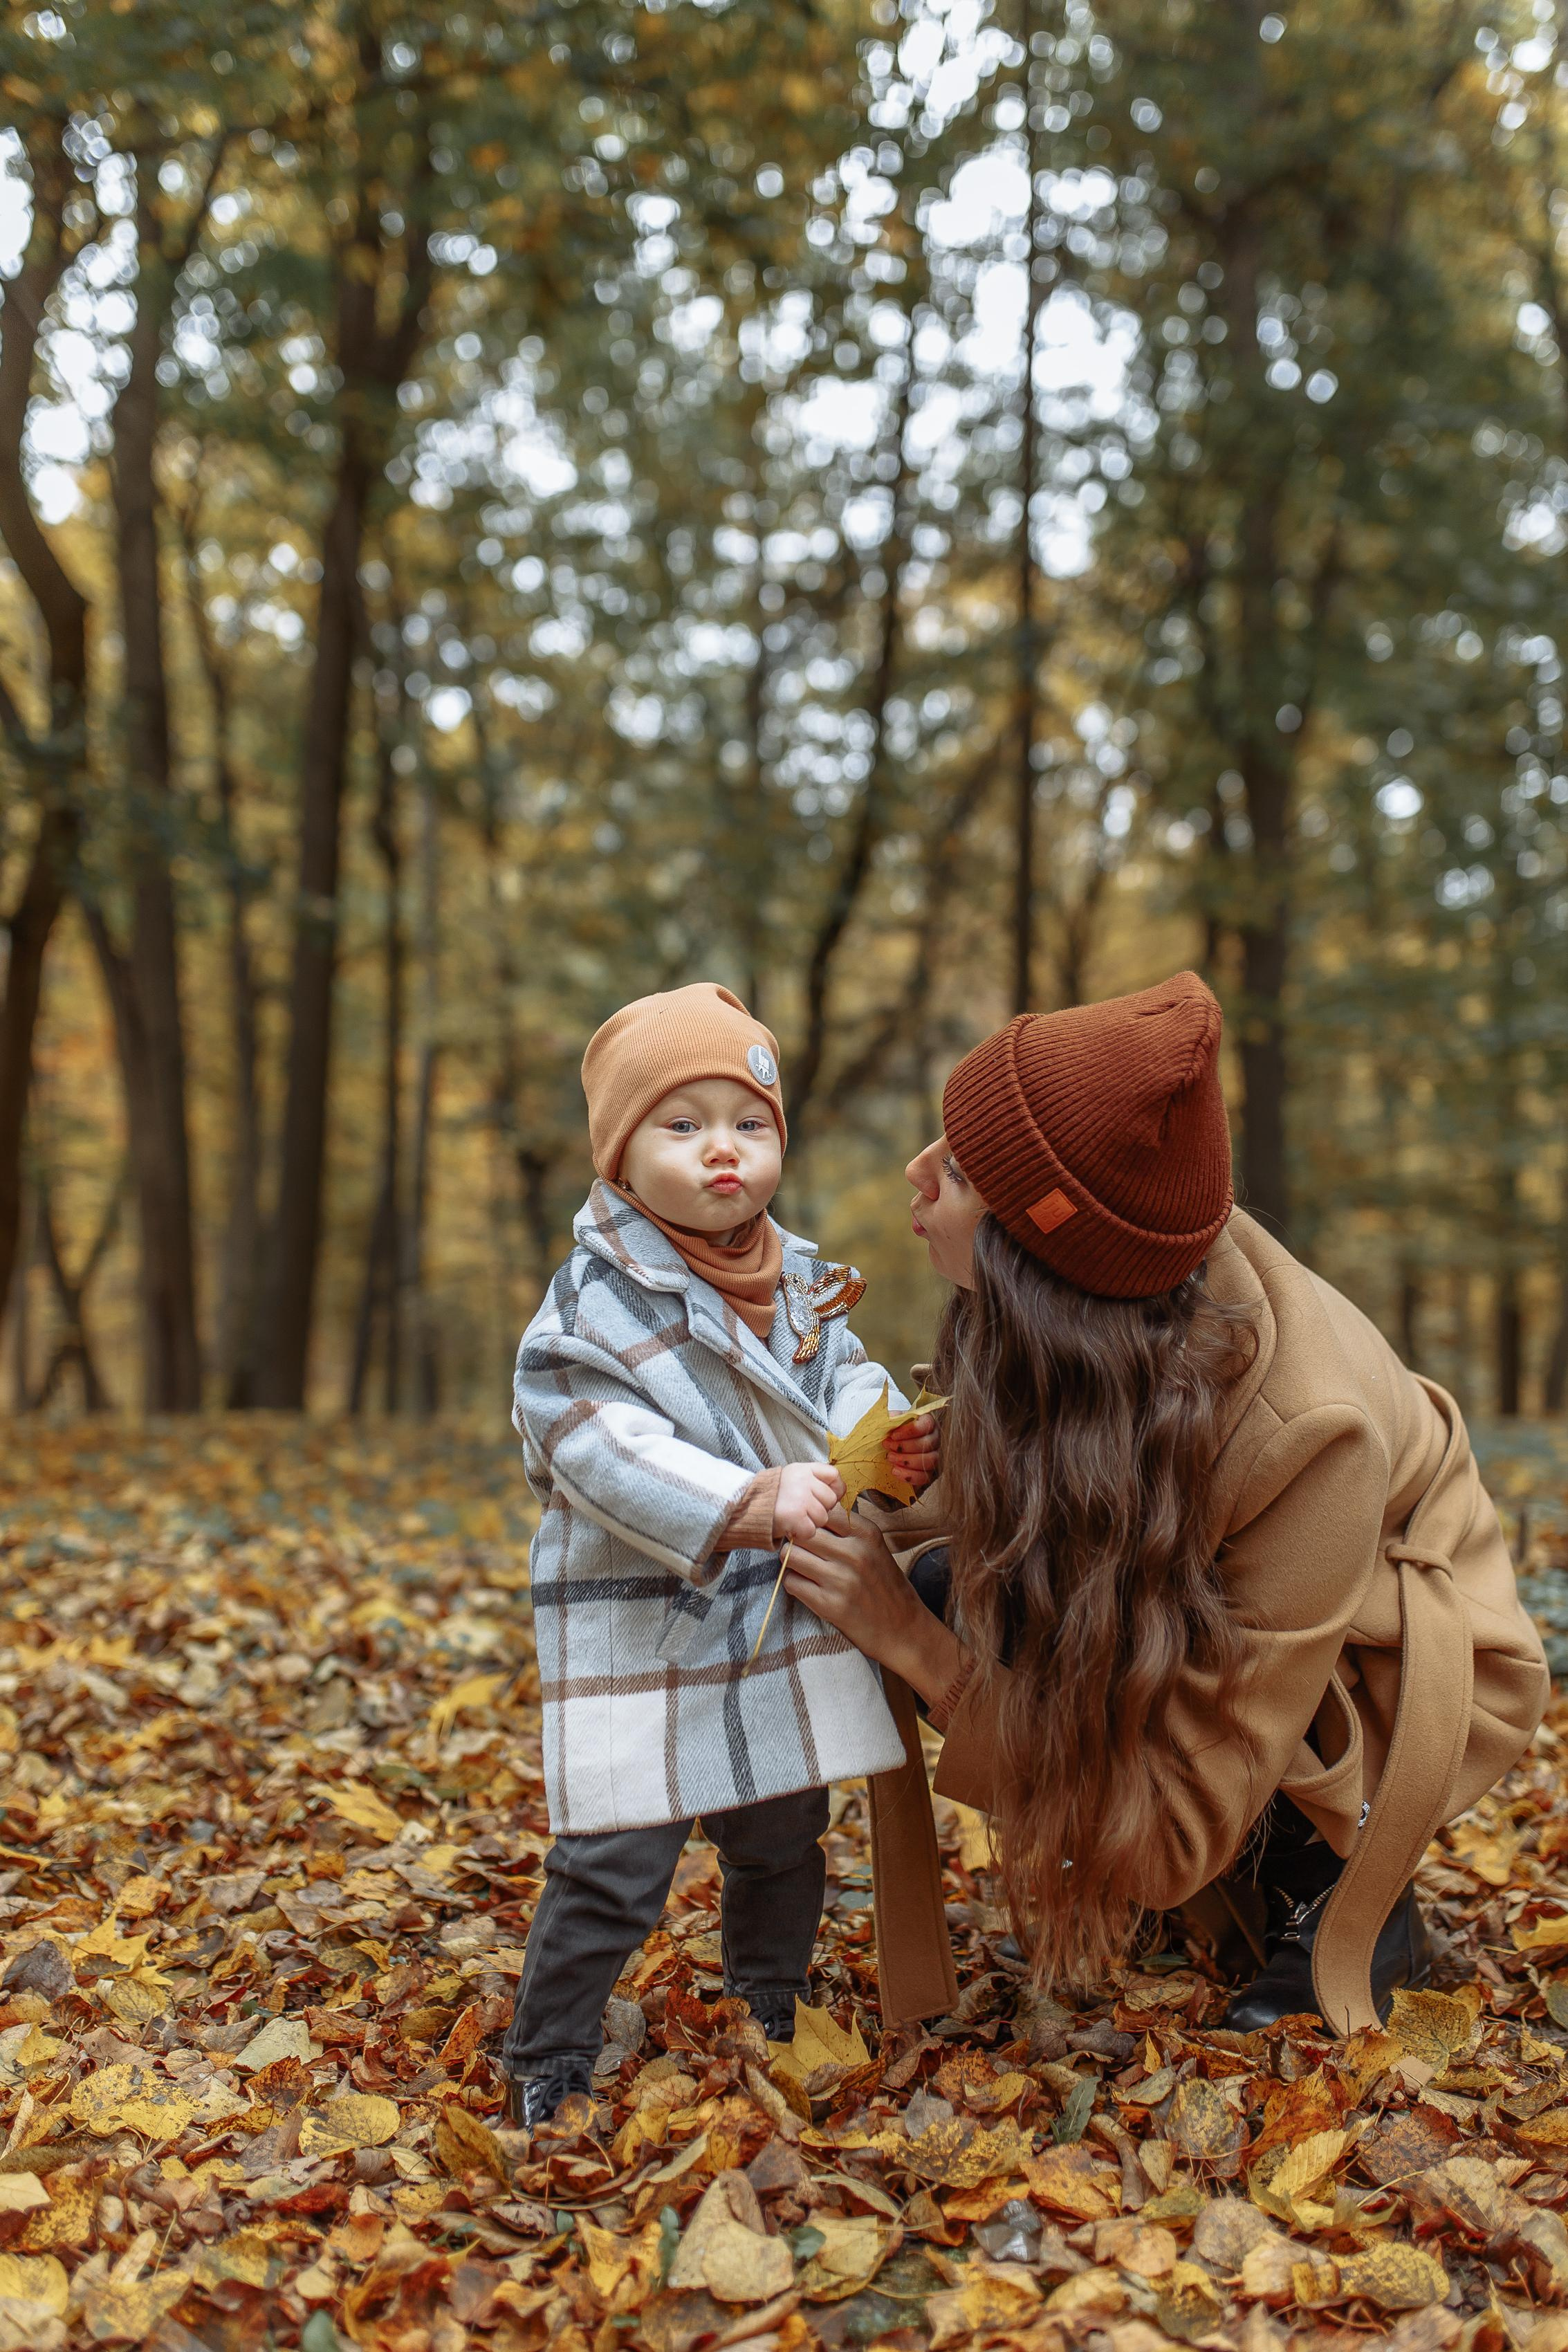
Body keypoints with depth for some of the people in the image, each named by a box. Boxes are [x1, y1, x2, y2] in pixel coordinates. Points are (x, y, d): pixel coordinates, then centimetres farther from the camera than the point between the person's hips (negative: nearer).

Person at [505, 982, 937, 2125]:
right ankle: (545, 2074, 16)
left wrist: (892, 1441, -14)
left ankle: (771, 2022, 45)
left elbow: (845, 1382, 9)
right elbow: (602, 1449, -25)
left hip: (785, 1621, 7)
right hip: (639, 1632, -6)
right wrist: (750, 1503, -35)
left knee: (783, 1841, 21)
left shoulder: (802, 1282, 4)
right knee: (615, 1865, -5)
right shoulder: (597, 1300, -17)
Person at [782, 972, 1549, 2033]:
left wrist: (911, 1640, -37)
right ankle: (1245, 1874, 1)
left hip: (1408, 1676, -6)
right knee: (952, 1586, -19)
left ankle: (1338, 1890, -5)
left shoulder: (1304, 1434, -39)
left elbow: (1177, 1824, -34)